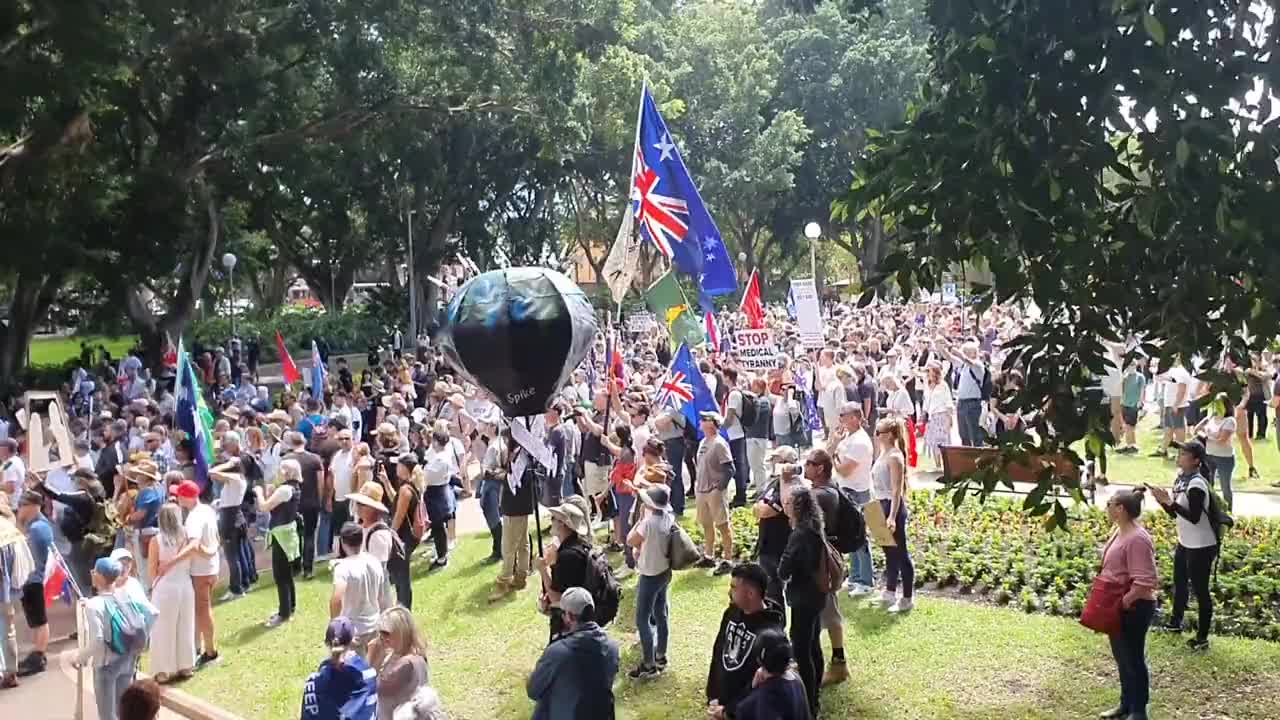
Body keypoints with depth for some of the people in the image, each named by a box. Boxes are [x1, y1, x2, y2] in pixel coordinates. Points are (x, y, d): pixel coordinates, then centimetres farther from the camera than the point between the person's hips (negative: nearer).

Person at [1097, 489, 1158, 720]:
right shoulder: (1119, 531, 6)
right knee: (1121, 657, 20)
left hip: (1133, 608, -10)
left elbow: (1144, 582, -28)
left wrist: (1122, 604, -21)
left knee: (1133, 659, 4)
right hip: (1118, 607, 10)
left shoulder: (1137, 539, -25)